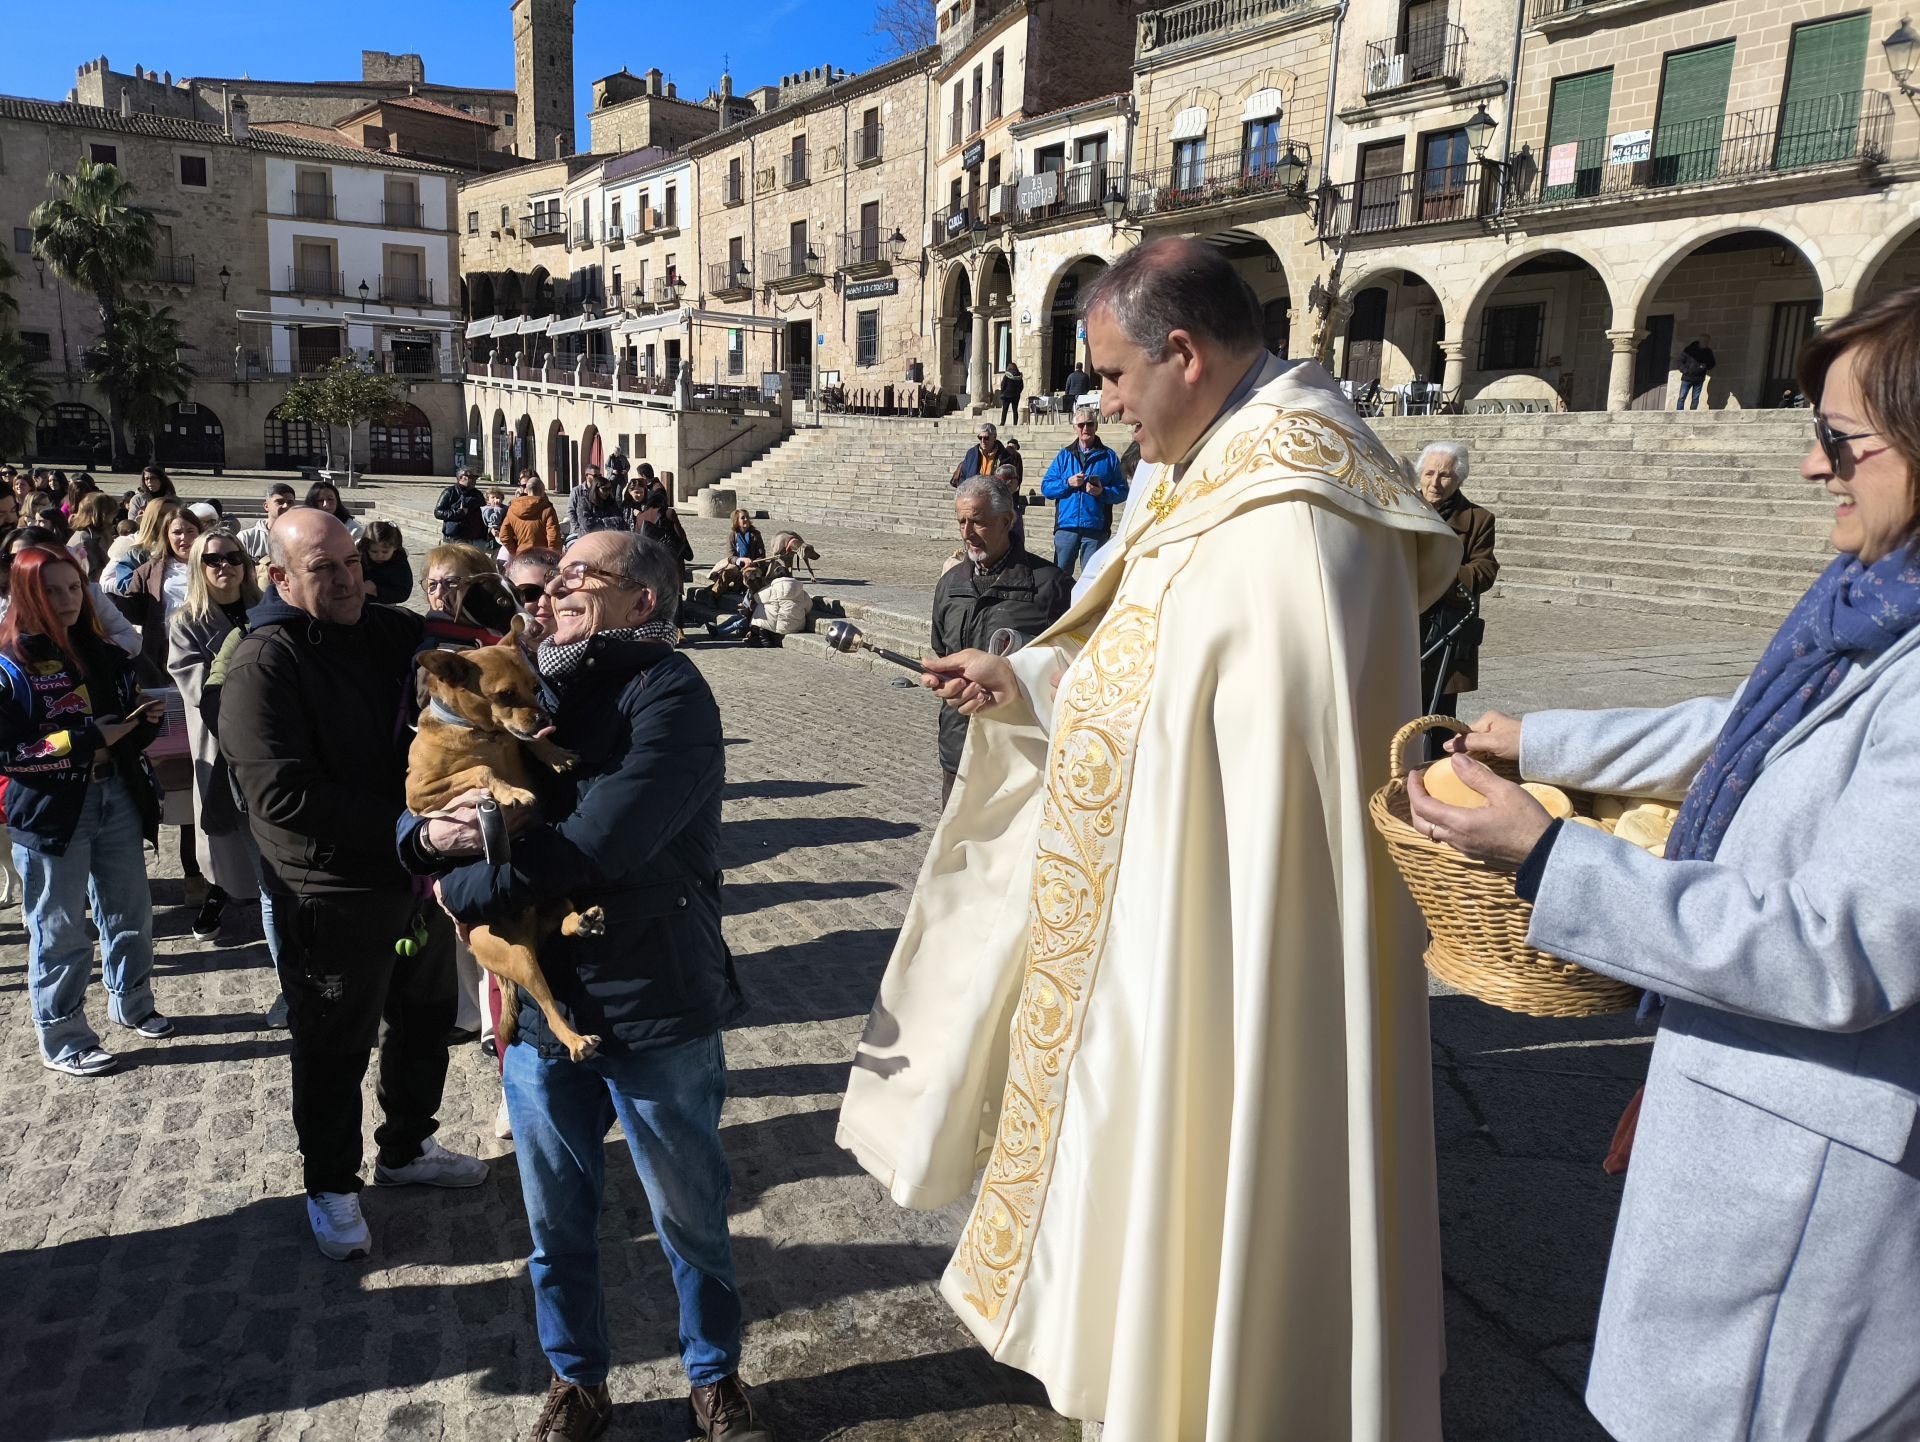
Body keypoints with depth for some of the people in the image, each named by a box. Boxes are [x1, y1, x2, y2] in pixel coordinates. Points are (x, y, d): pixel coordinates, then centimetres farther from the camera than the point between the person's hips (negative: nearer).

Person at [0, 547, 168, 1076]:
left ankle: (131, 1004, 36)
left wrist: (145, 720, -4)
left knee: (131, 912, 16)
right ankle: (62, 1042, 18)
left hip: (117, 797, 6)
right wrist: (85, 740, -22)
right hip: (51, 812, -6)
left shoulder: (104, 655, 8)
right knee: (60, 931, 4)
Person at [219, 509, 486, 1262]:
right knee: (335, 1048, 10)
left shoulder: (398, 632, 1)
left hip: (419, 871, 6)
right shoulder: (263, 663, -18)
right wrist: (399, 821, -24)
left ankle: (407, 1147, 44)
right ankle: (330, 1184, 32)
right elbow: (282, 794, -26)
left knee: (424, 1018, 22)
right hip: (332, 894, -6)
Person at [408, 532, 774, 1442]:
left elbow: (598, 845, -26)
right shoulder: (531, 689, 4)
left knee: (692, 1219, 15)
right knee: (555, 1222, 20)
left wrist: (465, 891, -12)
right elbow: (418, 806, 9)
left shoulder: (668, 693, -16)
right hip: (538, 1006, 5)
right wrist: (431, 835, -16)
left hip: (655, 1010, -5)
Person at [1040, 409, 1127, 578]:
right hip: (1066, 526, 1)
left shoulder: (1108, 456, 7)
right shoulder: (1065, 455, 11)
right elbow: (1045, 487, 6)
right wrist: (1068, 483, -9)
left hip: (1096, 528, -1)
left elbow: (1122, 491, 2)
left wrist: (1103, 492, -16)